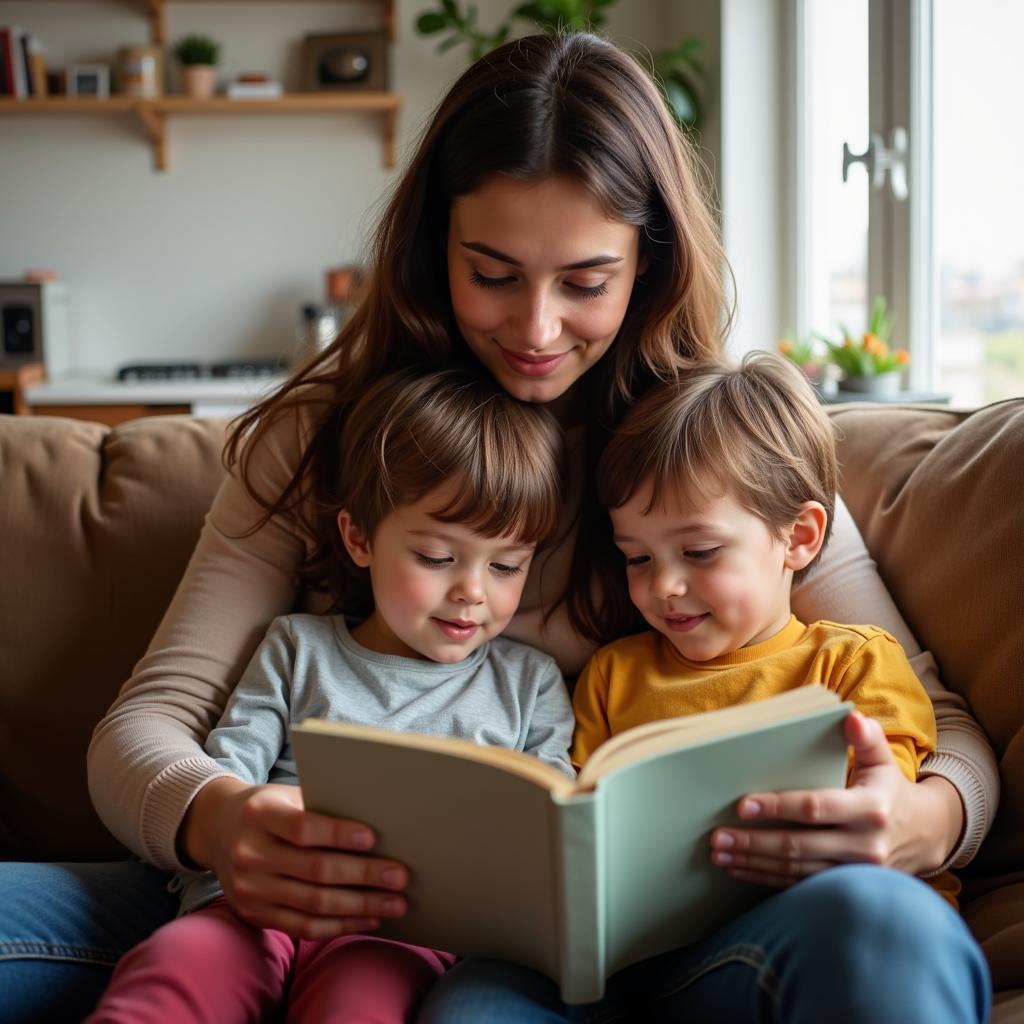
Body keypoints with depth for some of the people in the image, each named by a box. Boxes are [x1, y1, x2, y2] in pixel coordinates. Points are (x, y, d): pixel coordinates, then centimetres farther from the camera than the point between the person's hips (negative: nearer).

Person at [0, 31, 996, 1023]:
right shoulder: (316, 438, 5)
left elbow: (942, 726, 1)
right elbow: (145, 725, -1)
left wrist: (917, 822, -25)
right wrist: (215, 819, -26)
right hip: (324, 908, 0)